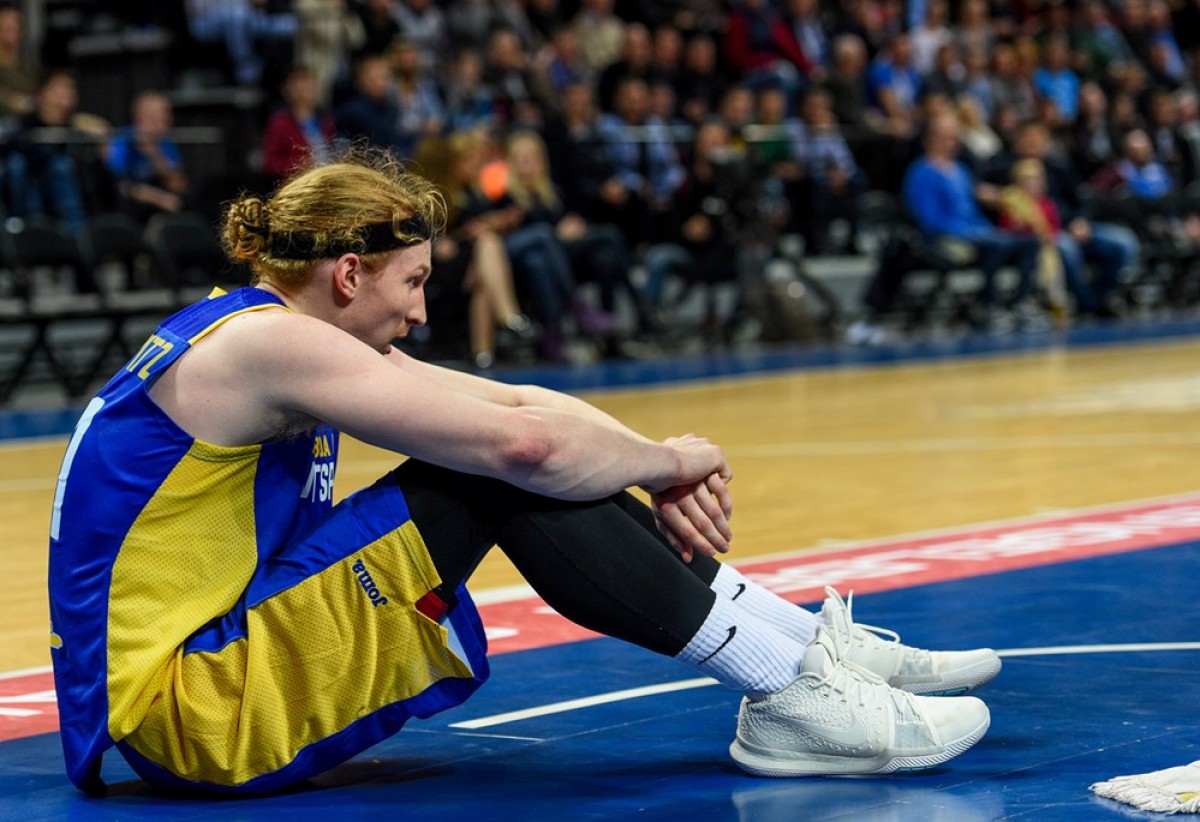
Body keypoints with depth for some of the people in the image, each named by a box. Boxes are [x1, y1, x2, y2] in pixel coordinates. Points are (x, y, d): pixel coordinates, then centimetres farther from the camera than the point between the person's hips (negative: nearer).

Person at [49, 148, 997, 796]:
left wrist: (659, 469, -3)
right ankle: (789, 696, -12)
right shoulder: (267, 343, -17)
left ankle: (808, 643, 7)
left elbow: (518, 401, 11)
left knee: (540, 467, 6)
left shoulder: (291, 333, 13)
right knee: (507, 473, -17)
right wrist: (668, 463, -5)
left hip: (226, 659, 10)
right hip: (188, 710, -10)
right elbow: (520, 441, -22)